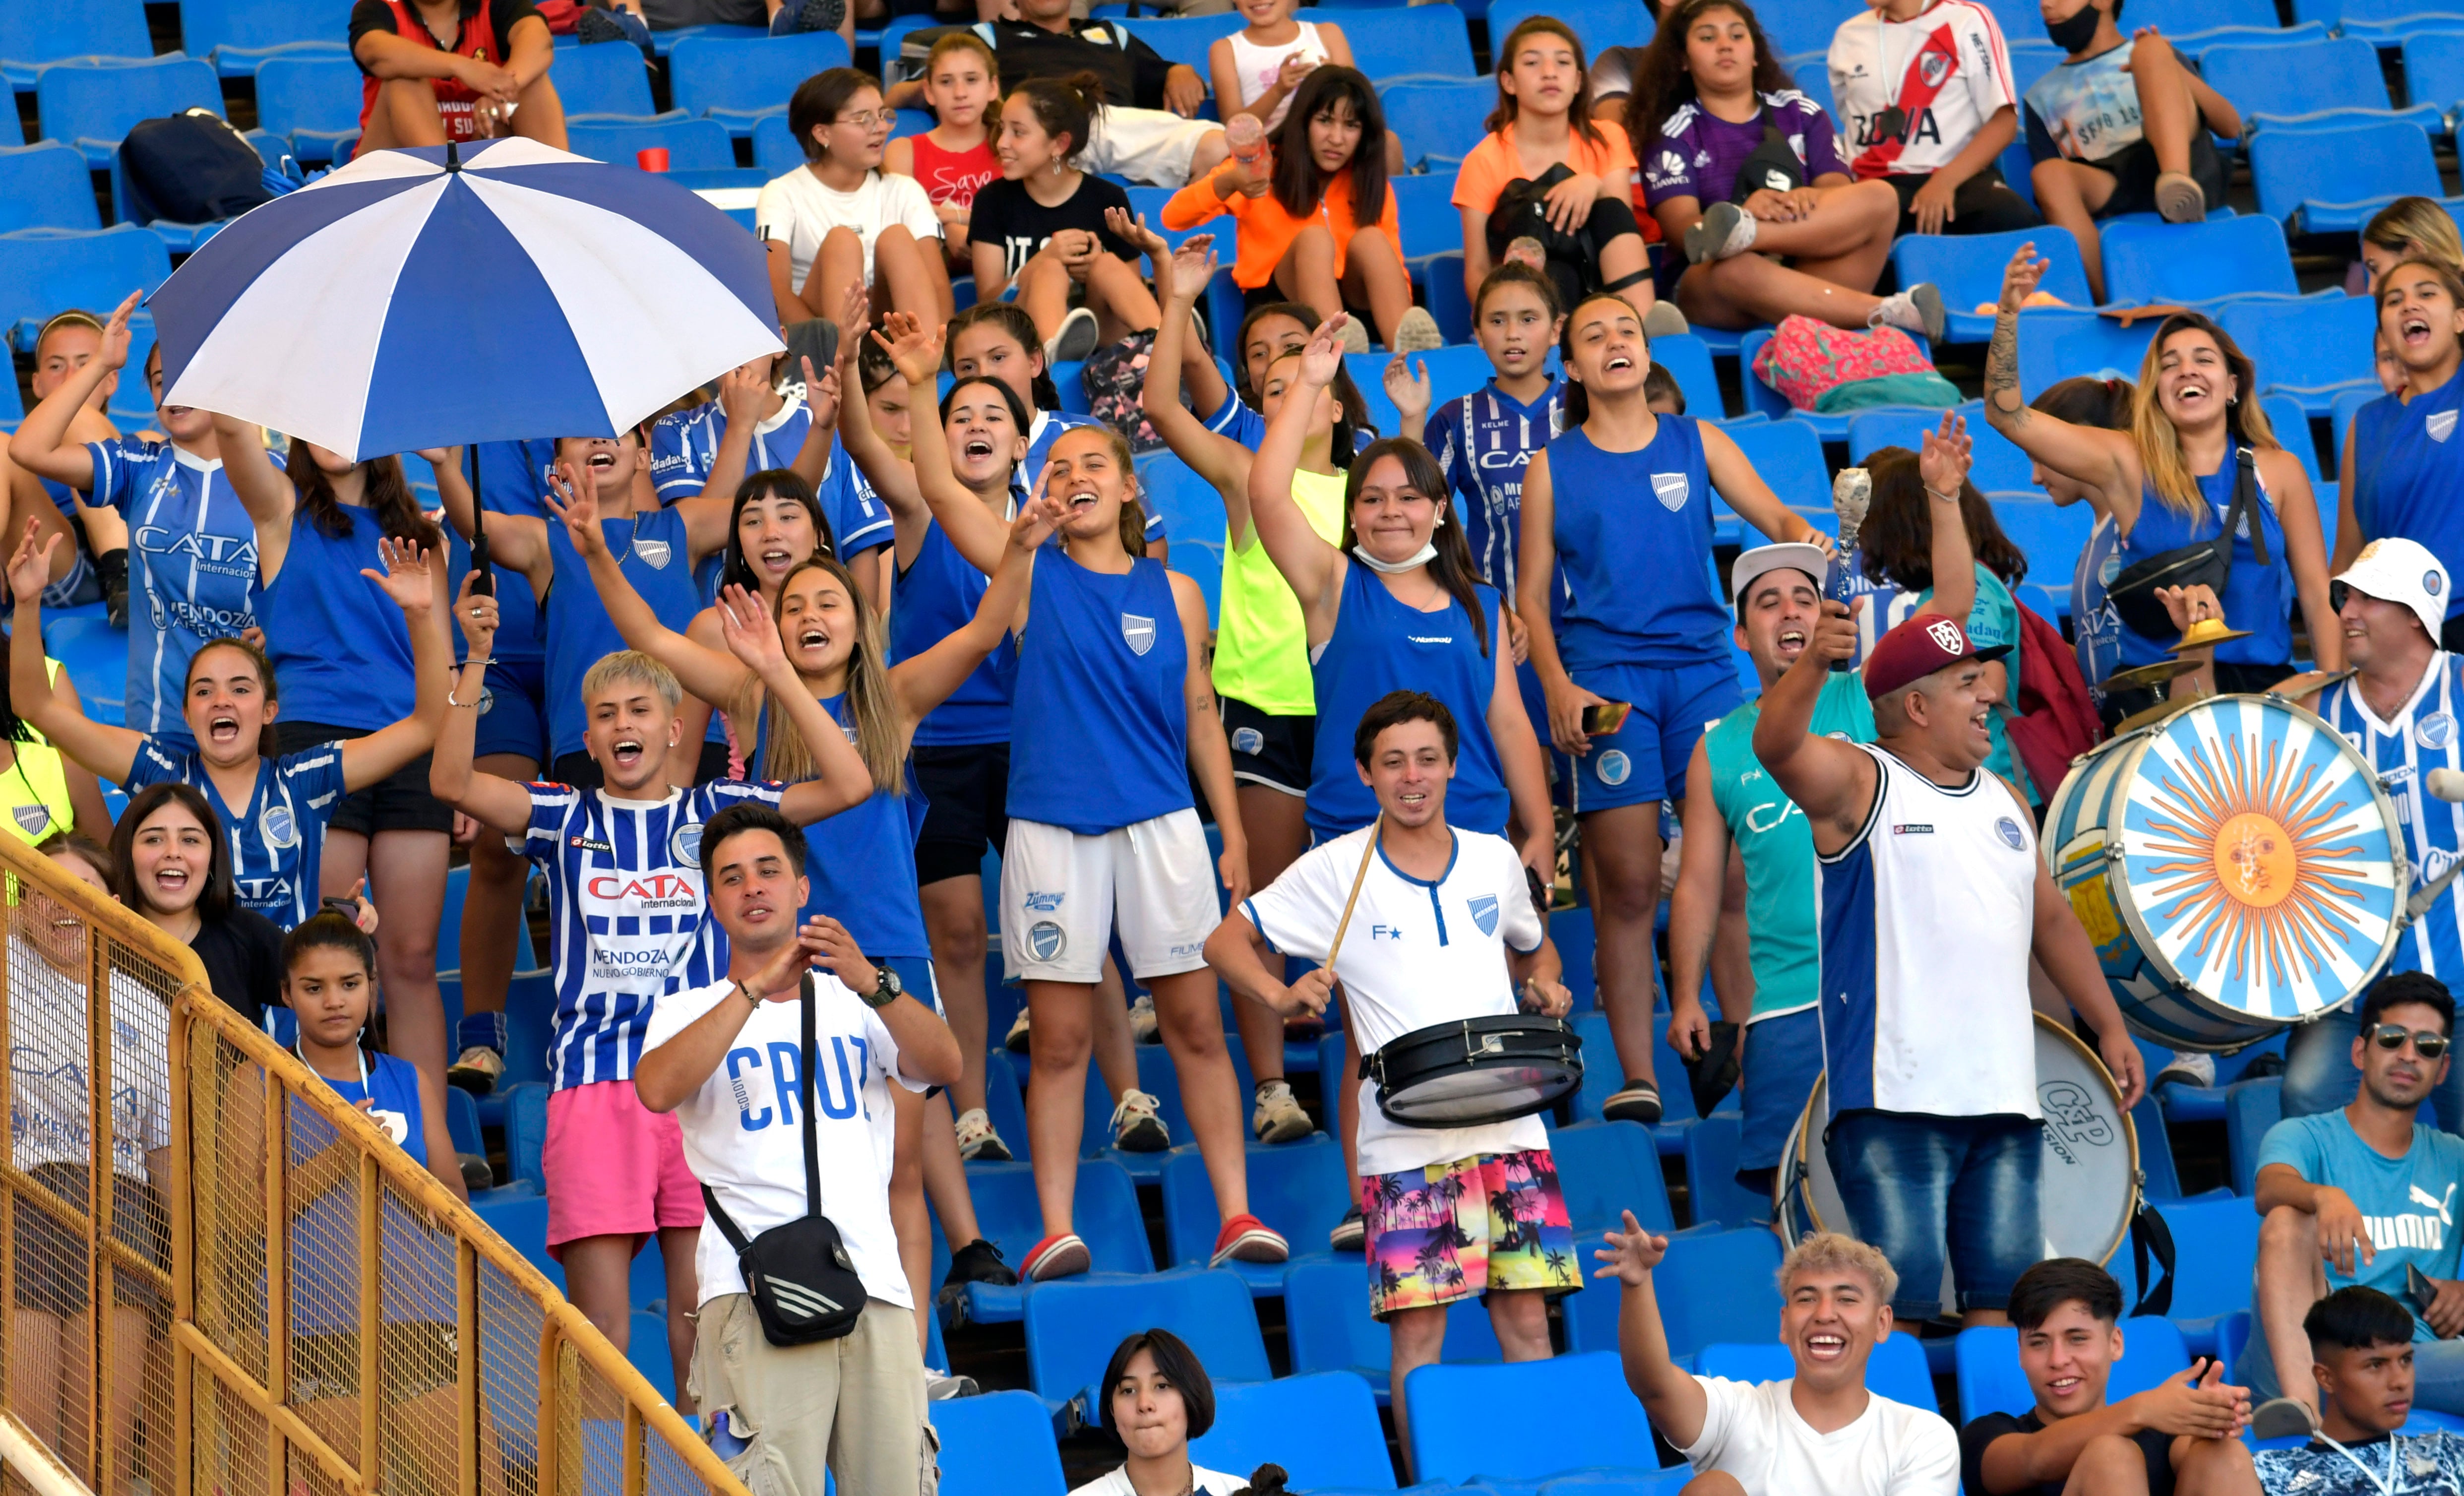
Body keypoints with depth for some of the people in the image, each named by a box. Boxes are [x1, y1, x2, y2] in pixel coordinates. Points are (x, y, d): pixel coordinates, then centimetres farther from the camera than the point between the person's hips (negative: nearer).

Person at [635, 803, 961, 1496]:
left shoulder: (854, 1003, 19)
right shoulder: (688, 1011, 13)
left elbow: (944, 1066, 0)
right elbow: (657, 1090, -9)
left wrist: (870, 983, -17)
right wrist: (755, 987, -15)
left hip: (876, 1286, 3)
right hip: (755, 1295, -3)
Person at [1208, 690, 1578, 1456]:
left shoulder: (1495, 860, 11)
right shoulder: (1334, 870, 1)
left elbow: (1533, 947, 30)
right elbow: (1225, 941, 5)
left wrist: (1545, 986, 7)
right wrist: (1281, 995, -13)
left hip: (1509, 1125, 3)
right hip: (1405, 1138, -3)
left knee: (1527, 1317, 2)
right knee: (1417, 1325, -7)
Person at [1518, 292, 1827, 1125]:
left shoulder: (1696, 442, 13)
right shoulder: (1553, 467, 9)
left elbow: (1771, 515, 6)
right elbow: (1531, 593, 9)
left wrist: (1801, 536, -19)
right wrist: (1557, 687, -5)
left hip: (1701, 668, 2)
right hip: (1605, 677, -1)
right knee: (1628, 885, -6)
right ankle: (1637, 1078, -4)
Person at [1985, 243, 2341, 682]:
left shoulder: (2278, 472, 9)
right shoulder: (2129, 464, 6)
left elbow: (2318, 594, 10)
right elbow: (2007, 415, 1)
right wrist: (2008, 314, -9)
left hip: (2264, 684, 2)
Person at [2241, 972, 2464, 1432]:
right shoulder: (2302, 1136, 11)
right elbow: (2269, 1190, -14)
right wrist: (2326, 1197, -37)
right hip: (2307, 1358, -1)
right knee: (2287, 1221, -31)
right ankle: (2300, 1402, -49)